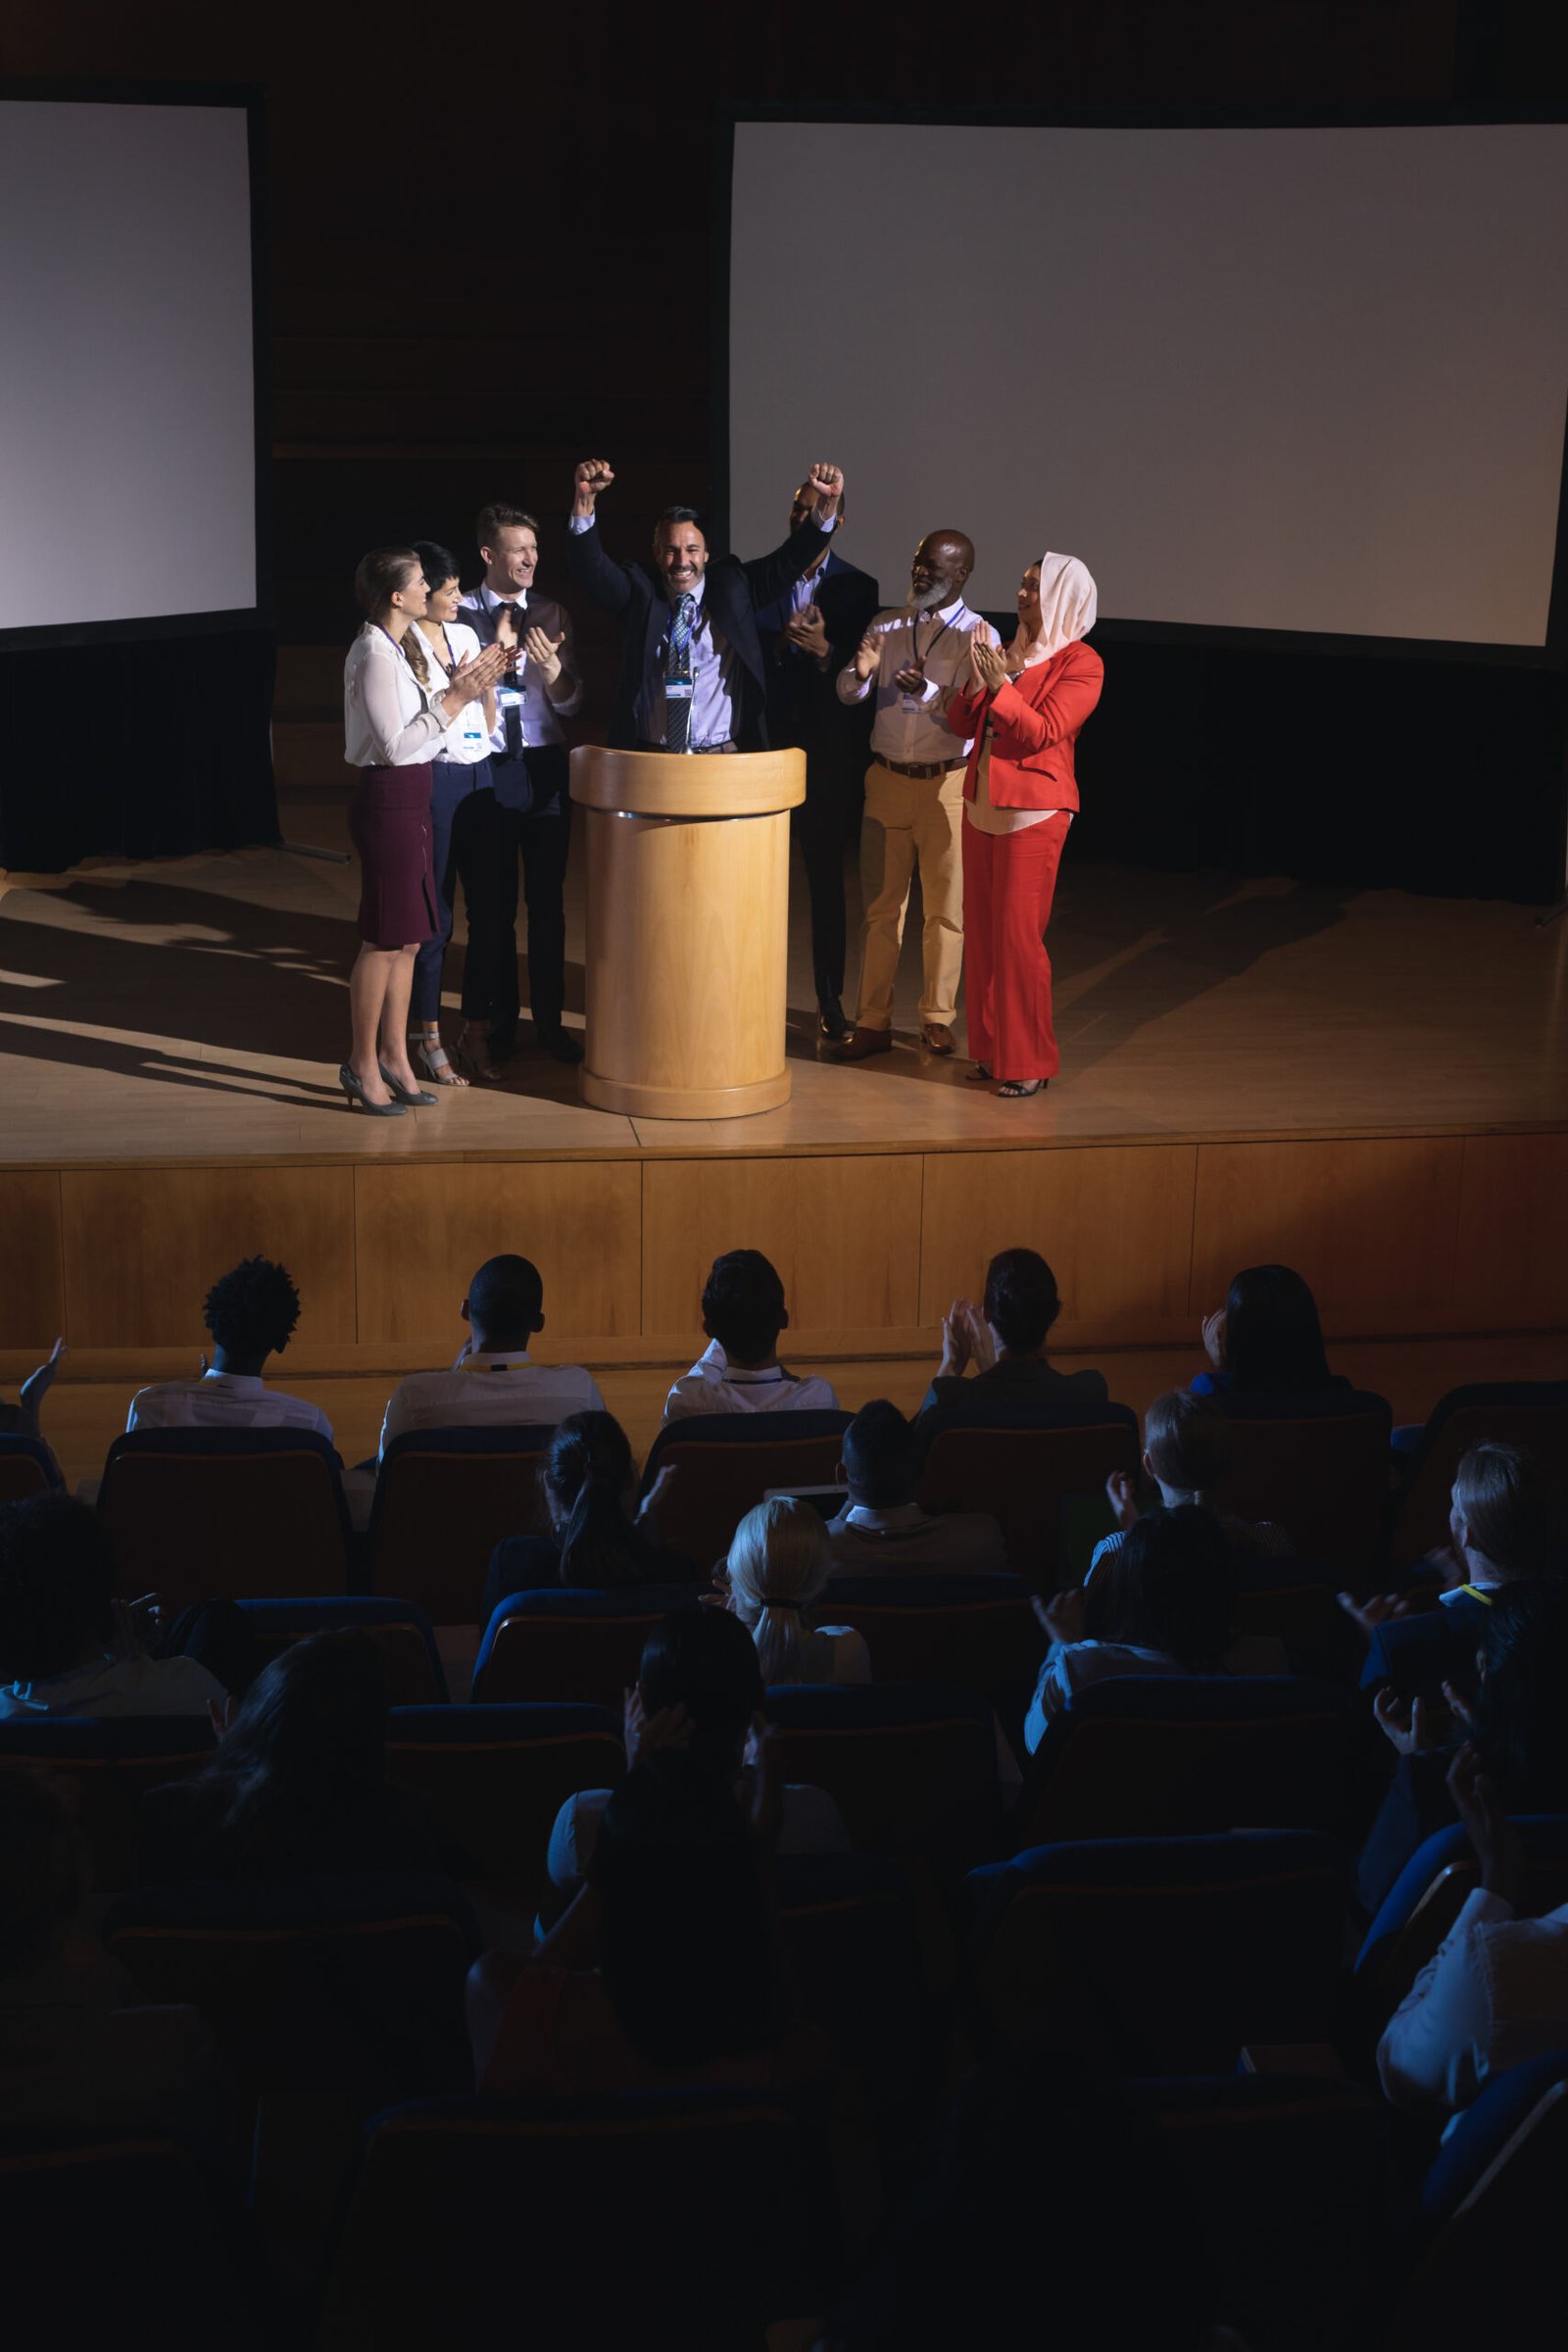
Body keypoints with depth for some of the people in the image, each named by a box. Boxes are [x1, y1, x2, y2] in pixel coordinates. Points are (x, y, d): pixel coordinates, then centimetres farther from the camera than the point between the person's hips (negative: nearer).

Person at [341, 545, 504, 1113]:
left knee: (406, 938, 14)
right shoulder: (375, 656, -17)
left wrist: (457, 689, 3)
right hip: (387, 802, -10)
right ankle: (362, 1064, 8)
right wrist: (453, 700, -17)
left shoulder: (400, 648, 13)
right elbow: (395, 744, -20)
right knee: (384, 939, -2)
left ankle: (393, 1056, 22)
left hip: (409, 799, 10)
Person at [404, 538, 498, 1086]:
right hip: (433, 780, -7)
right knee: (434, 914, 0)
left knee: (487, 907, 7)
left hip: (480, 776, 7)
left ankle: (474, 1033, 17)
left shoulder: (465, 635, 12)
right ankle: (429, 1039, 11)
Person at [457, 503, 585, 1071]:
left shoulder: (552, 615, 5)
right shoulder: (461, 614, -3)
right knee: (494, 902, 7)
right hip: (486, 767, -2)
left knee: (548, 900, 9)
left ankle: (549, 1019, 21)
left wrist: (553, 669, -17)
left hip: (545, 765, 3)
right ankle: (497, 1024, 19)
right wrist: (496, 654, -18)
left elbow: (571, 703, 3)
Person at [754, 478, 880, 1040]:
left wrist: (824, 651, -23)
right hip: (766, 743, 1)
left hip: (826, 752, -1)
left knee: (826, 876, 7)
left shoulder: (857, 588, 1)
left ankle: (830, 999, 13)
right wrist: (780, 642, -19)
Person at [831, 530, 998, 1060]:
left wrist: (927, 692, -30)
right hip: (888, 778, 3)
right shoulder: (886, 625, 9)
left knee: (945, 907, 5)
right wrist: (860, 672, -18)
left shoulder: (978, 635, -3)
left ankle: (937, 1017, 16)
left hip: (946, 784, -3)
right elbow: (846, 694, 5)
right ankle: (872, 1022, 7)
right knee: (882, 905, 4)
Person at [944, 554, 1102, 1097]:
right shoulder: (1009, 651, 14)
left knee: (1018, 936, -7)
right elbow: (960, 724, 12)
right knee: (981, 931, 8)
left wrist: (1000, 686, -22)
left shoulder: (1081, 663, -6)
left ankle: (1029, 1061, 1)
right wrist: (975, 683, -5)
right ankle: (990, 1047, 18)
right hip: (982, 805, 7)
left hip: (1032, 814, -7)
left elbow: (1043, 731, -17)